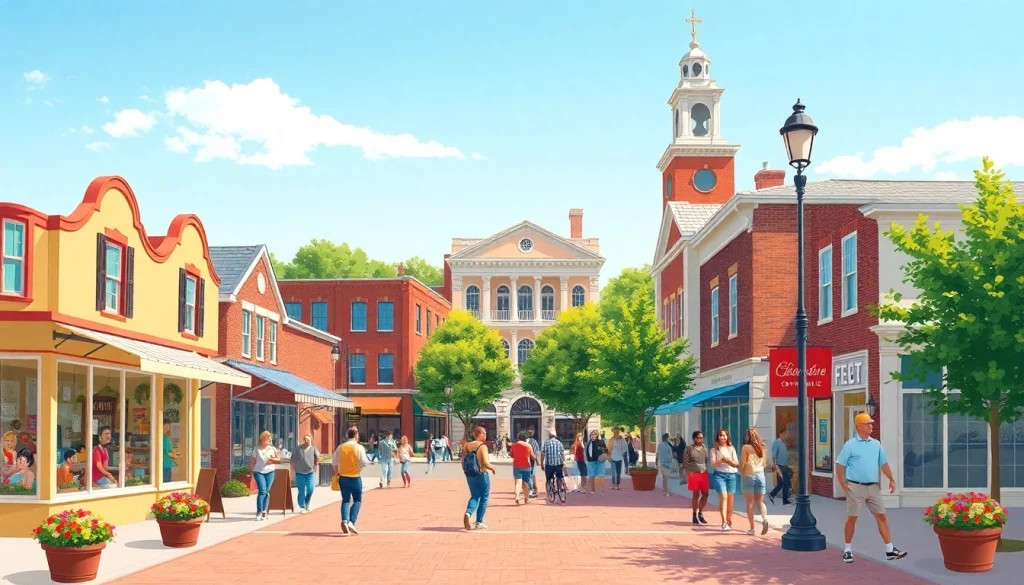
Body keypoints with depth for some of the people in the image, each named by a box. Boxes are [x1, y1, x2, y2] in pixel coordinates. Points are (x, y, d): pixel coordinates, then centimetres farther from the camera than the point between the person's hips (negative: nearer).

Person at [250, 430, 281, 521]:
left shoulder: (272, 448, 8)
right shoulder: (256, 449, 2)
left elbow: (279, 459, 10)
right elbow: (252, 461, 3)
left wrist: (272, 459, -9)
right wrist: (252, 472, -3)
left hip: (270, 472, 3)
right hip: (259, 472, -3)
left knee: (267, 492, 4)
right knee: (262, 491, -15)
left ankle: (264, 512, 12)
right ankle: (259, 512, -13)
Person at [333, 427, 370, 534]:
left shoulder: (340, 447, 3)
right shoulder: (359, 447, -9)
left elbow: (334, 462, 6)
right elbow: (363, 462, -14)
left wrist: (337, 473, 18)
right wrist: (368, 462, 8)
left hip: (343, 477, 4)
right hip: (355, 478, -4)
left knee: (345, 500, 11)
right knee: (357, 500, 7)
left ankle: (344, 521, -8)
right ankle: (351, 522, -9)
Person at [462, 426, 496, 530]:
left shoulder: (467, 446, 4)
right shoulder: (482, 446, -13)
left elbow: (463, 462, 6)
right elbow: (486, 463, -21)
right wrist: (493, 468, -2)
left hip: (470, 476, 5)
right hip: (482, 475, -5)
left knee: (474, 496, 17)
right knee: (484, 498, 10)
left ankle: (468, 513, -11)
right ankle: (479, 522, 11)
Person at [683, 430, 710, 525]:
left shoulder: (704, 448, 9)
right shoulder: (689, 449, -6)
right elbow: (685, 461, -6)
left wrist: (706, 469, 8)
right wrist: (689, 472, -12)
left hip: (703, 473, 5)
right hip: (694, 474, -5)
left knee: (705, 494, 6)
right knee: (696, 494, 0)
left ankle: (700, 513, 24)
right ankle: (695, 515, 13)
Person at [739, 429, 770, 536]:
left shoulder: (746, 447, -6)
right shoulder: (762, 448, 9)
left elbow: (742, 463, -6)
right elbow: (764, 463, 14)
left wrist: (741, 472, 12)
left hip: (749, 476, -4)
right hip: (760, 475, 4)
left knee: (750, 503, 2)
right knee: (760, 501, 12)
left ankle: (752, 528, 0)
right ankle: (765, 518, -16)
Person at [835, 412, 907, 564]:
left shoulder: (876, 444, 9)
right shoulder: (850, 445, -6)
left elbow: (884, 463, 16)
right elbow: (839, 465, -5)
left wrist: (891, 479, 6)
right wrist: (843, 485, -10)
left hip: (873, 487, 4)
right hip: (856, 487, -4)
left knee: (881, 516, 2)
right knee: (852, 518, 3)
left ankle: (890, 550, 6)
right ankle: (848, 550, 14)